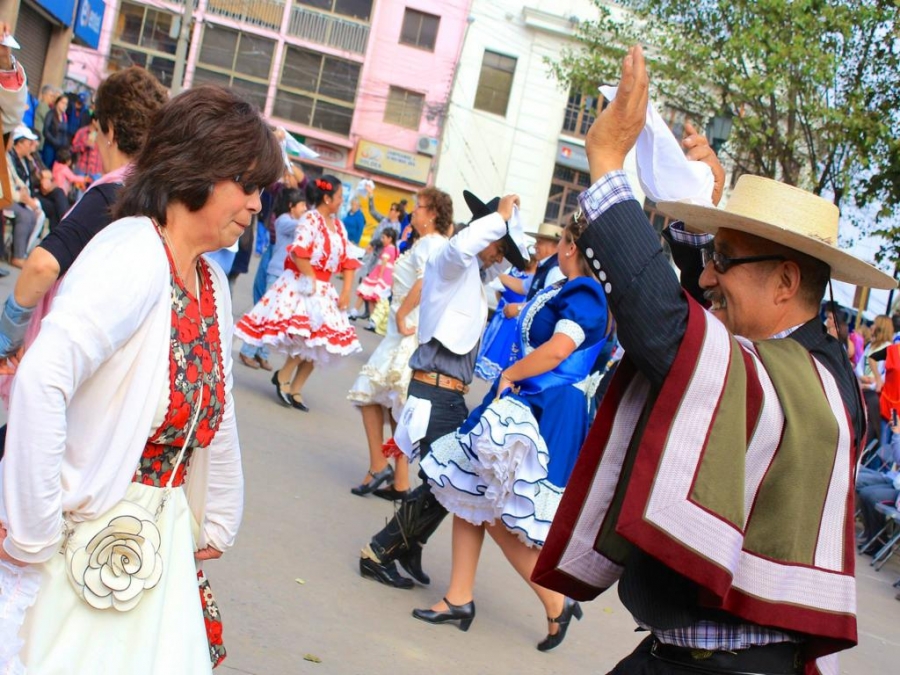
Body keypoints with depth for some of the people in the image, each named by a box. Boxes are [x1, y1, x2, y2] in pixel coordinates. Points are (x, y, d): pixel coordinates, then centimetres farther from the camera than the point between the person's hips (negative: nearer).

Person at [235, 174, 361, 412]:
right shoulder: (310, 219, -11)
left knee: (319, 341, 5)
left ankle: (295, 389, 14)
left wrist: (346, 292, 1)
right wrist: (312, 279, -20)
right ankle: (283, 375, 2)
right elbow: (298, 252, -23)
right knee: (311, 334, -19)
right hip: (300, 285, -8)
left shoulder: (338, 225, 11)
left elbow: (347, 260, 11)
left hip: (324, 289, 8)